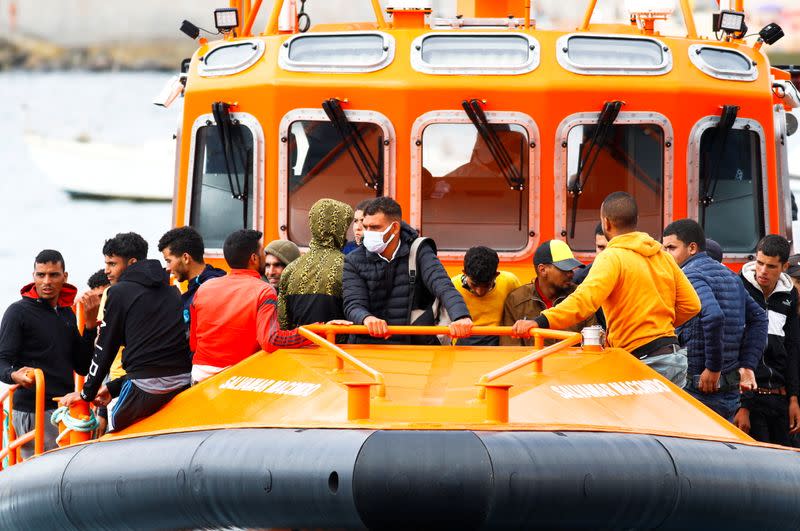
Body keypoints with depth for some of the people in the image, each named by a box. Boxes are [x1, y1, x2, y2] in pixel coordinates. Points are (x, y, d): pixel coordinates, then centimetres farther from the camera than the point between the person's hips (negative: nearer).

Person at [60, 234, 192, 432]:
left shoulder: (120, 292, 1)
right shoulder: (171, 291, 21)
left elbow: (104, 350, 5)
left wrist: (86, 394, 17)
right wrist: (113, 388, 27)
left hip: (147, 387, -6)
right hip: (183, 383, 6)